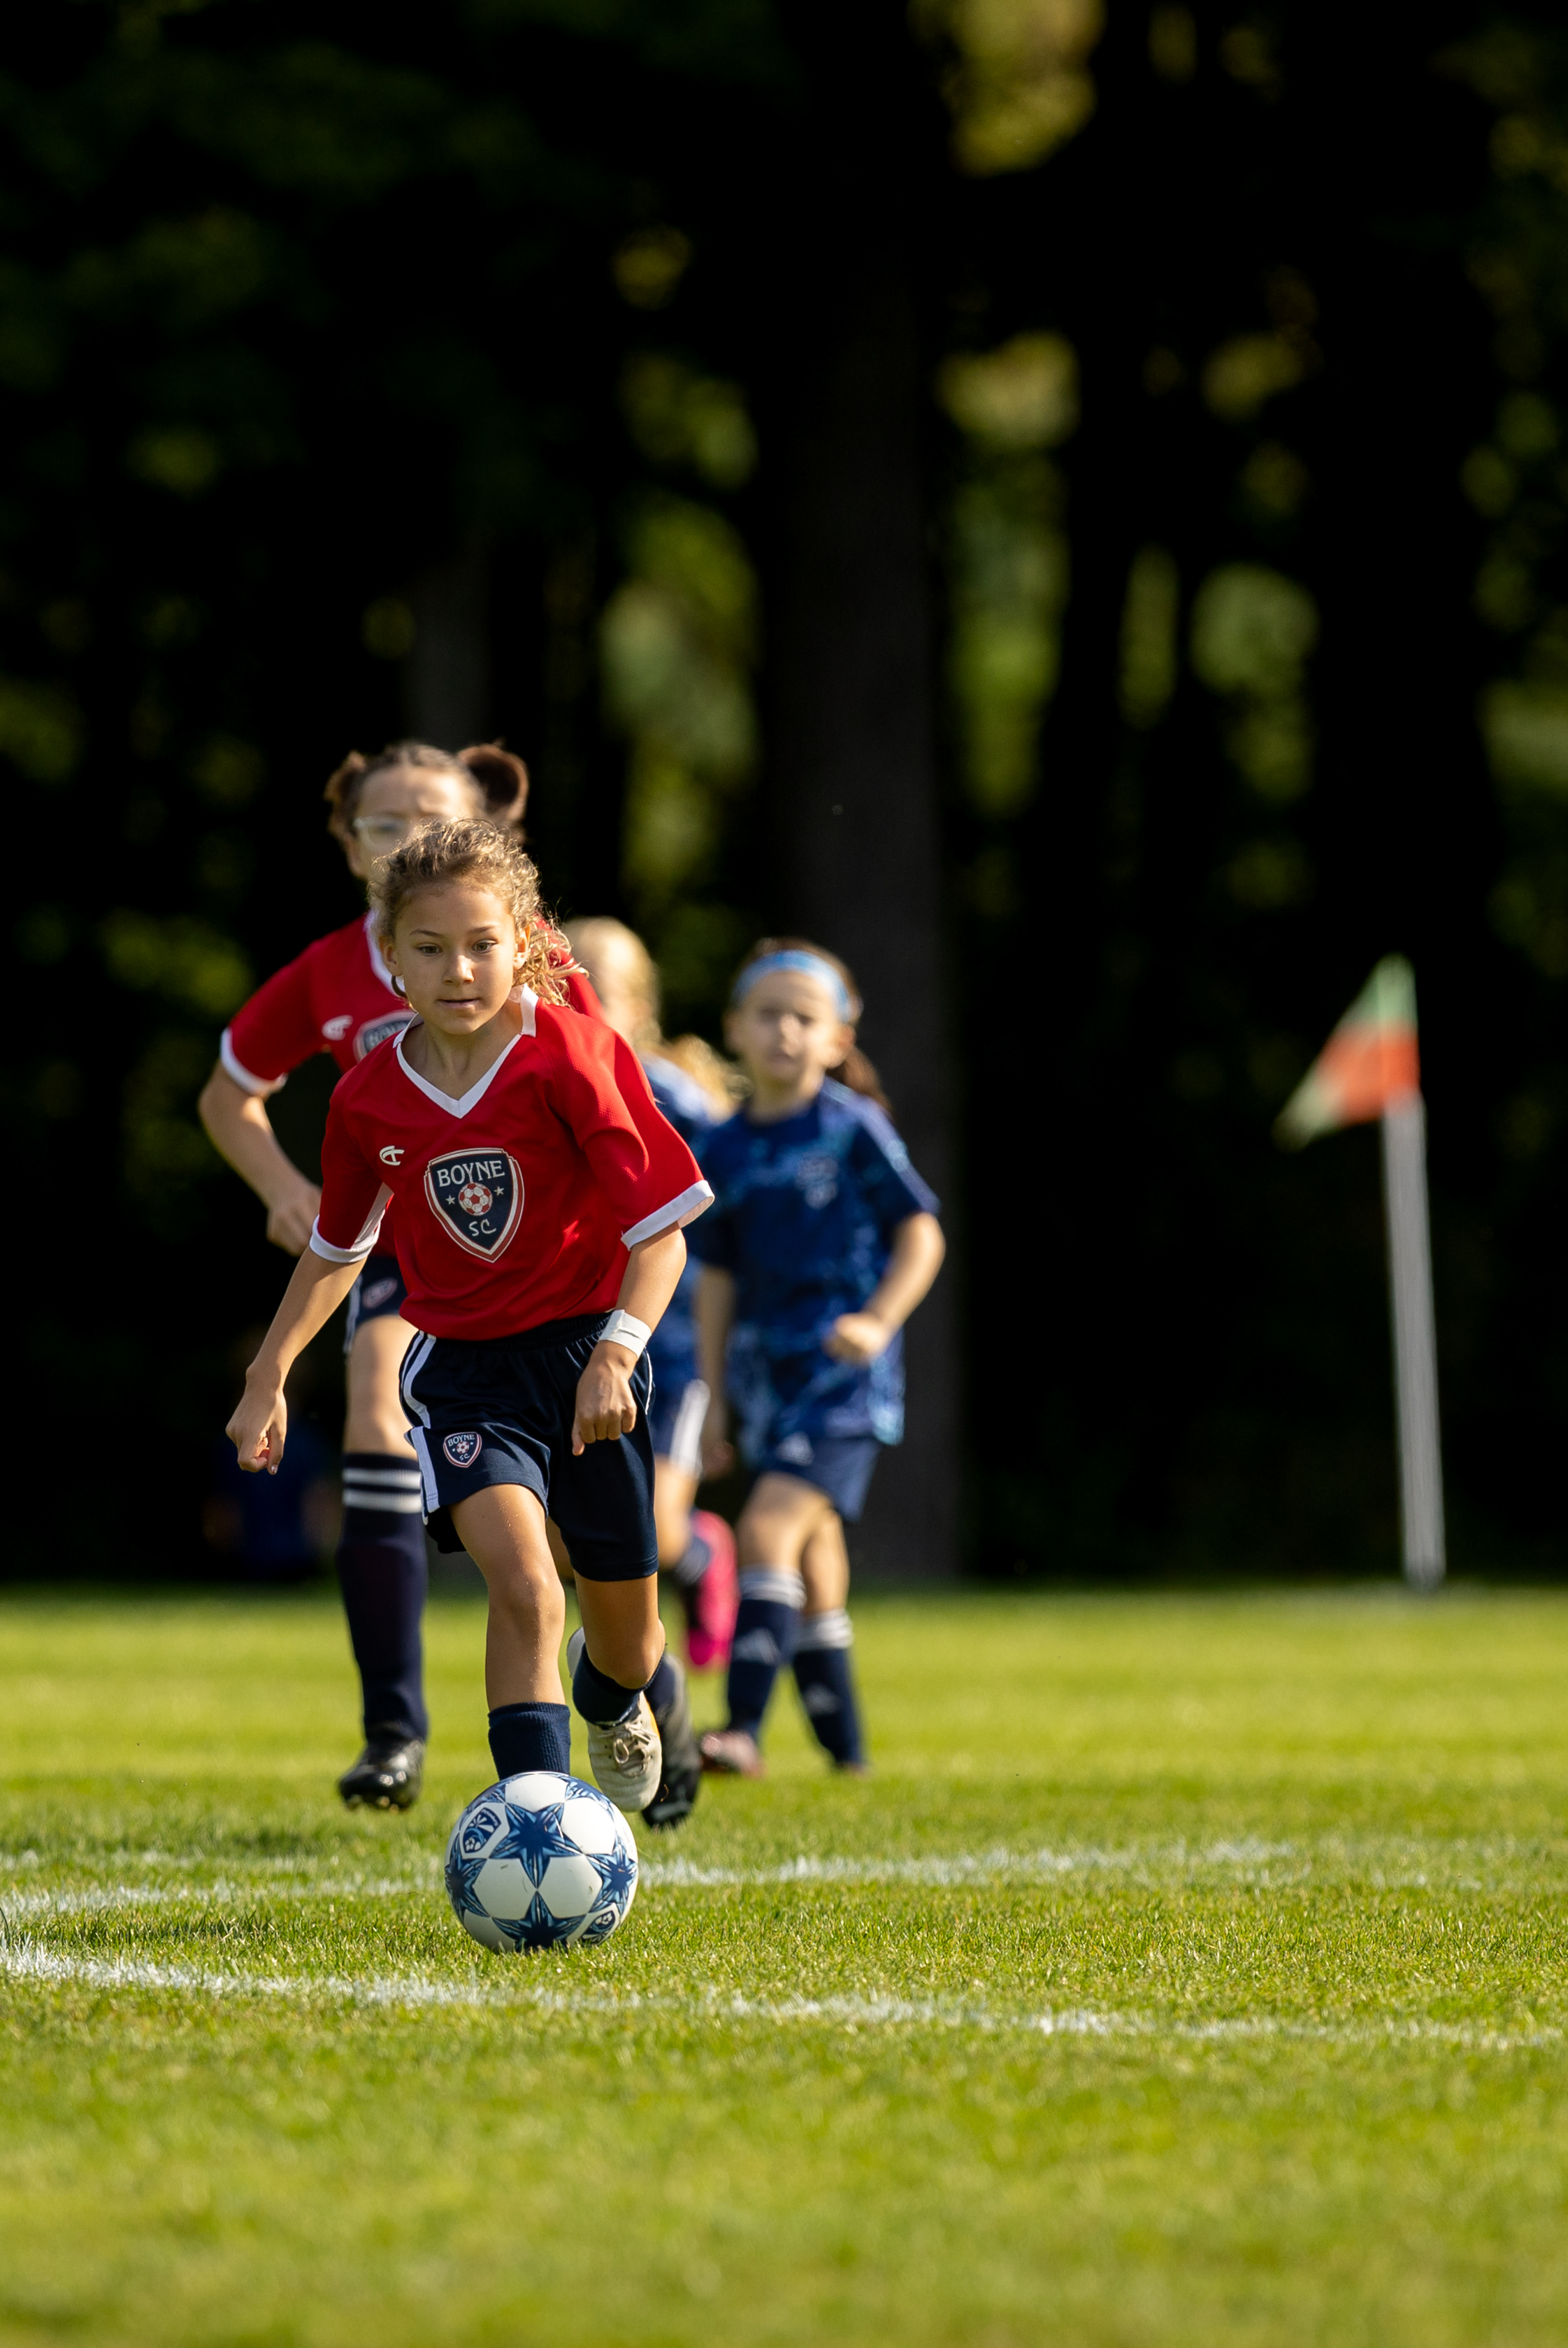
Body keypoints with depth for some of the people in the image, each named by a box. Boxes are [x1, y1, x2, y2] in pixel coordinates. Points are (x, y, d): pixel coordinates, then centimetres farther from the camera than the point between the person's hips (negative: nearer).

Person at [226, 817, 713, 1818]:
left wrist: (617, 1352, -30)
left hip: (586, 1349, -1)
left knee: (626, 1639, 12)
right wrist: (270, 1376, 10)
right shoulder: (370, 1099, -5)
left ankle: (621, 1699, 51)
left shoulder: (571, 1056, -16)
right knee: (523, 1583, -25)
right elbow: (338, 1246, 14)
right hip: (461, 1365, 1)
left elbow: (661, 1230, -16)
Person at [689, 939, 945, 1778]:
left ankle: (744, 1729, -26)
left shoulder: (852, 1128, -5)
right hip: (766, 1377, 6)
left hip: (844, 1374, -6)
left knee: (770, 1527, -21)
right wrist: (715, 1396, 12)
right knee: (811, 1561, 11)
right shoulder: (727, 1150, 8)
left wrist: (879, 1320, -18)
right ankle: (843, 1745, 22)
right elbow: (718, 1278, 15)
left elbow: (921, 1233, -4)